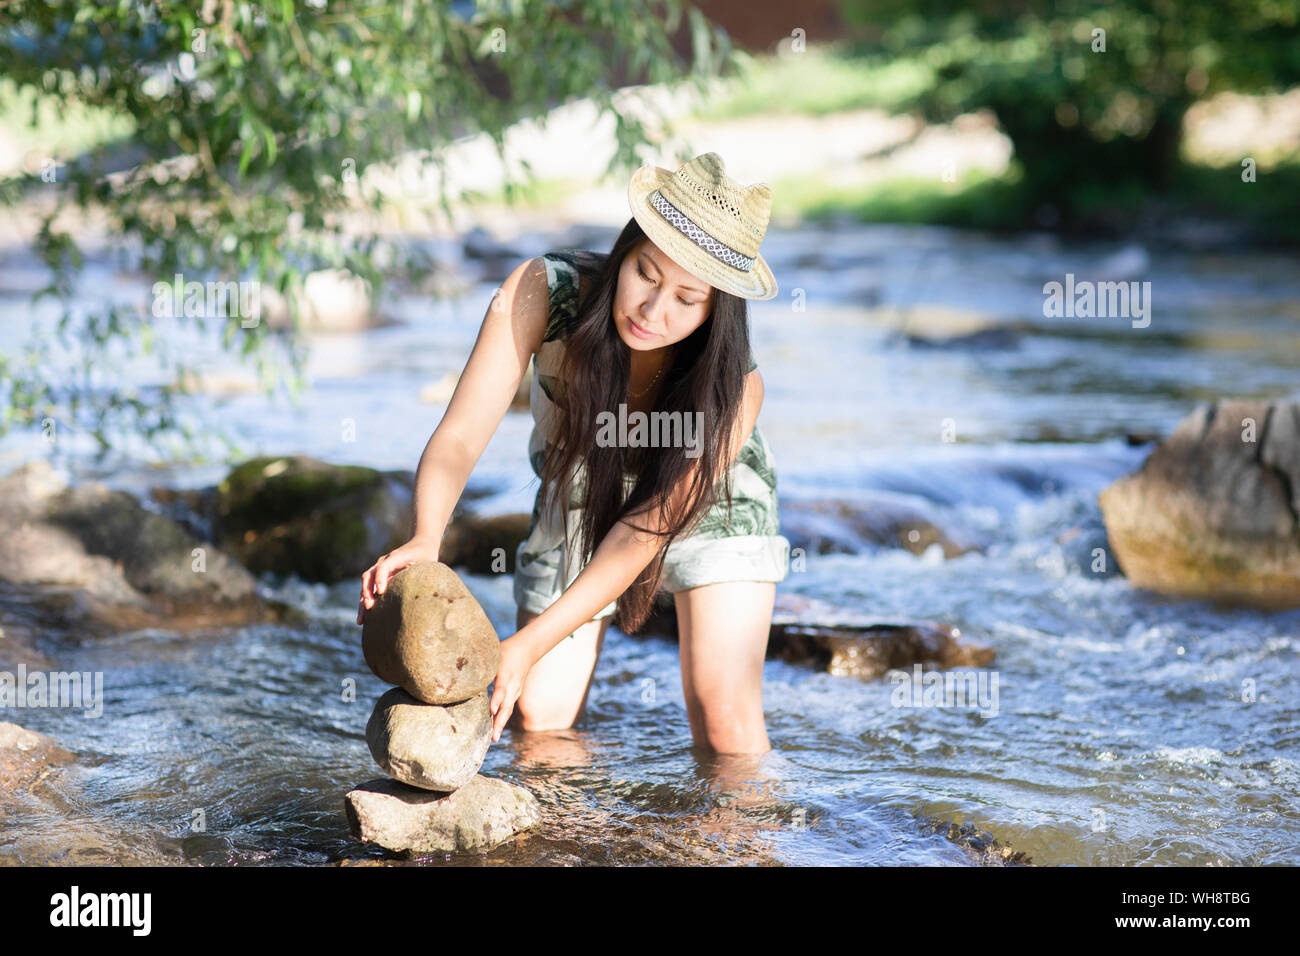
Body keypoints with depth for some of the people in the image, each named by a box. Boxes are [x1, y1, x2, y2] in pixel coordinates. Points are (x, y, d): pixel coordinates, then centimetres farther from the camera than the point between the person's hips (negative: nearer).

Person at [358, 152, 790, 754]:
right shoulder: (542, 291, -34)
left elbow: (637, 539, -34)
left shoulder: (733, 390, -37)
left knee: (722, 713, -14)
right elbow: (460, 434, -37)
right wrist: (424, 540, -57)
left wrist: (526, 647, -41)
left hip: (711, 502, -2)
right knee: (536, 718, 0)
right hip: (581, 498, 2)